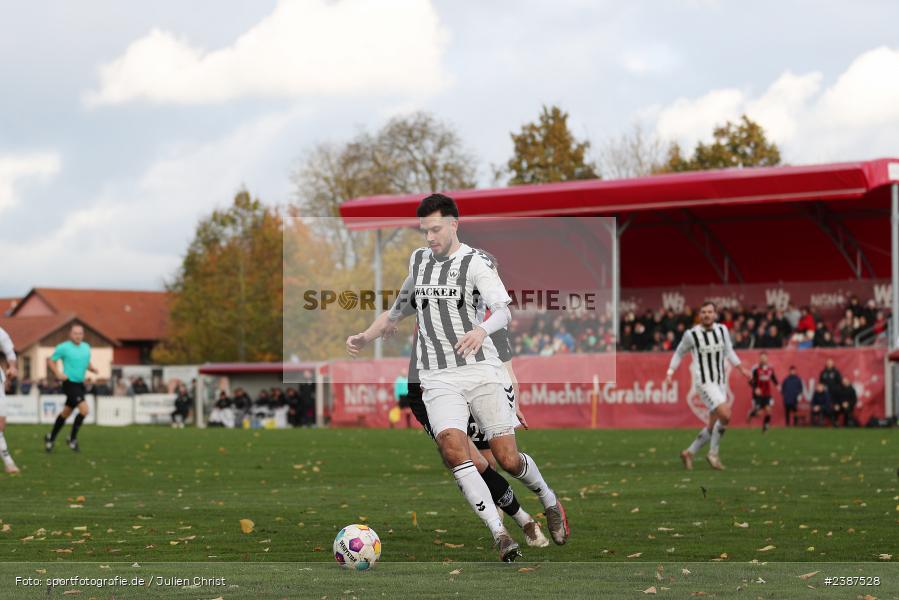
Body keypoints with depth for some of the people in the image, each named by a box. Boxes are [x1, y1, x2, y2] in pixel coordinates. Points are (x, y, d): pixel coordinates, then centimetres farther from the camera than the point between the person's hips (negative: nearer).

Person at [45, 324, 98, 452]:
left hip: (80, 384, 7)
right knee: (84, 409, -18)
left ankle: (51, 438, 31)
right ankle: (72, 439, -3)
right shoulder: (63, 347, -9)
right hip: (70, 383, -7)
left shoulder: (86, 347, 10)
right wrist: (58, 373, -15)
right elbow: (50, 361, -1)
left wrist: (93, 369, 1)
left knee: (66, 412, 16)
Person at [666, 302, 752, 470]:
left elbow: (728, 351, 19)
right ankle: (713, 454, -6)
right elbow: (679, 353, 6)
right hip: (704, 382, -6)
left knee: (713, 426, 7)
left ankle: (689, 453, 25)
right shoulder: (692, 334, -9)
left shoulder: (722, 330, 4)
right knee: (725, 415, -22)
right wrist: (670, 372, -2)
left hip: (720, 382, 6)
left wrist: (741, 368, 14)